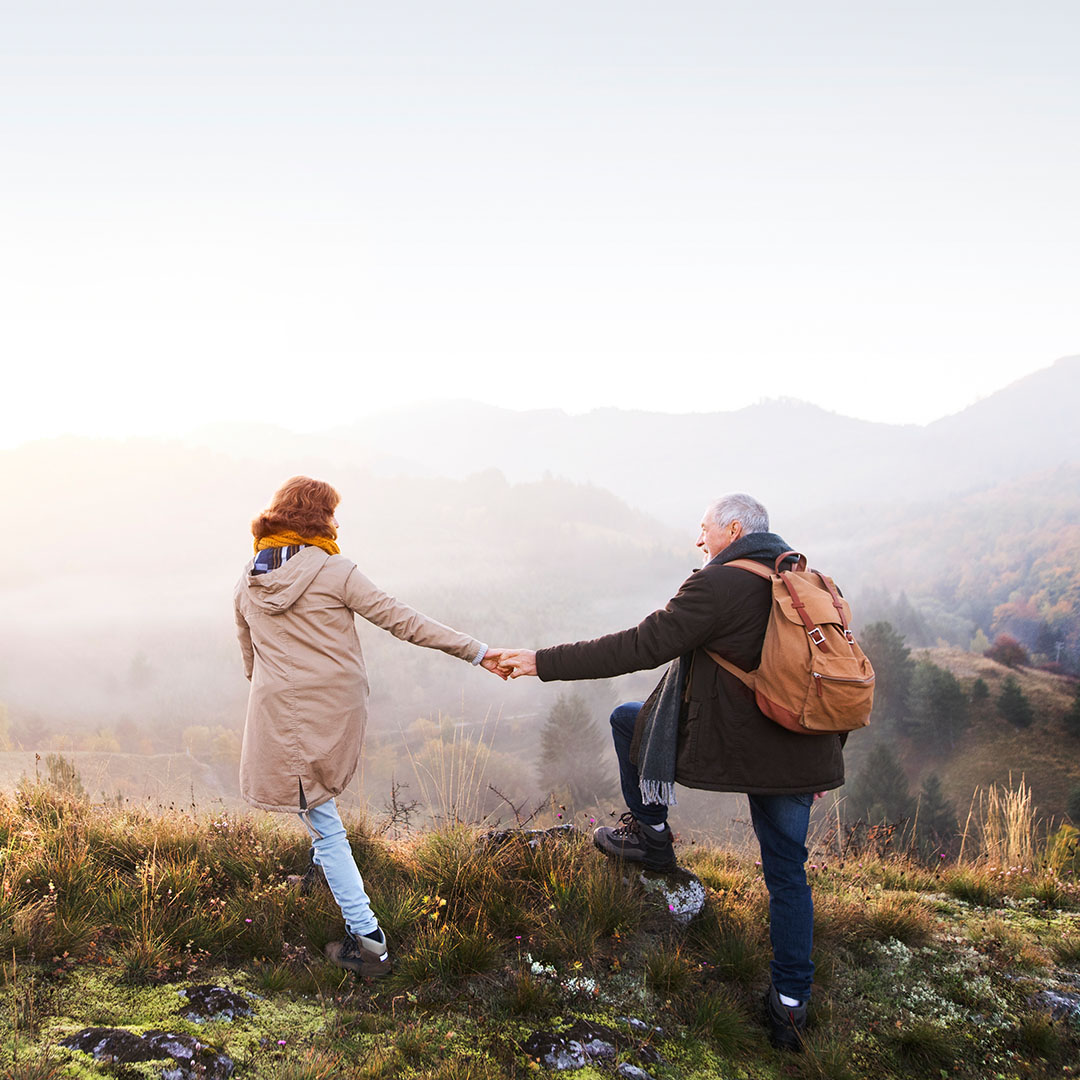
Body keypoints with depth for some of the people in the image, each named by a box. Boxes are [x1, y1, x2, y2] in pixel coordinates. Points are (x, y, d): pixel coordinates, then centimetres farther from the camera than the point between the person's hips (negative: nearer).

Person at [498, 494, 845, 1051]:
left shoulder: (719, 584, -13)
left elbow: (641, 645, -17)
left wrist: (545, 662, -12)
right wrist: (826, 754, 24)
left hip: (731, 746, -7)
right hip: (802, 756, 7)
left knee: (626, 718, 15)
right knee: (787, 874, 17)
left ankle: (650, 831, 23)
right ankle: (791, 1004, 19)